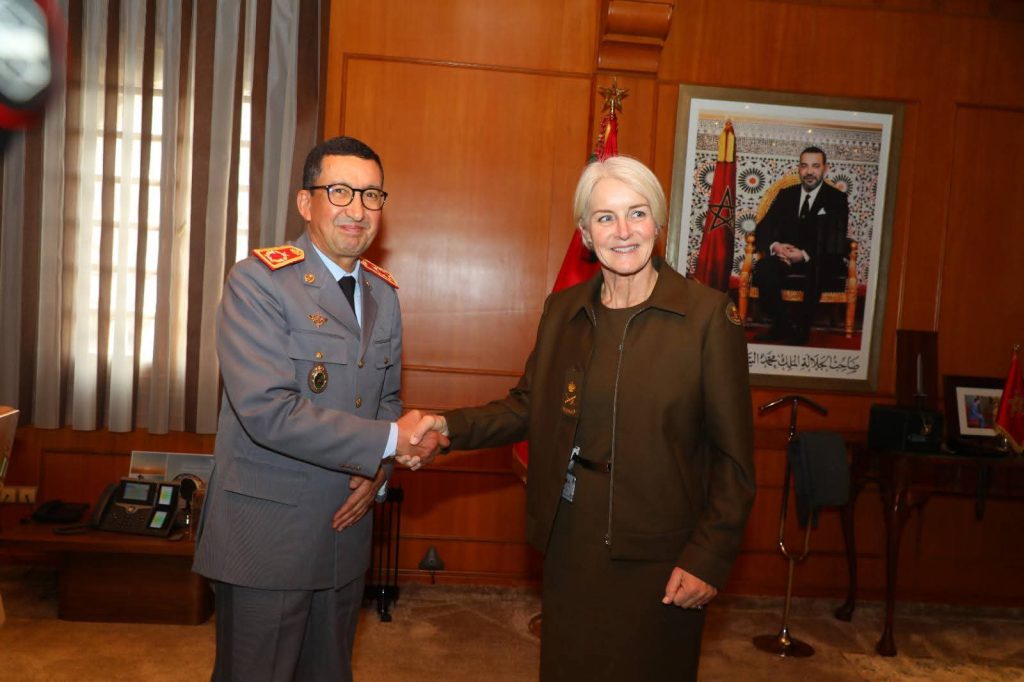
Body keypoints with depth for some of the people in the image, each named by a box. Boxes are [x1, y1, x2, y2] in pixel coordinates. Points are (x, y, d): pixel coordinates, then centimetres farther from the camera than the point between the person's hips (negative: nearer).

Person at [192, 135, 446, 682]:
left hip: (344, 531, 6)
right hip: (265, 537, -6)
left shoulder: (383, 293, 8)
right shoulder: (257, 282, -13)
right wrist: (388, 441, -20)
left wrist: (376, 472, -2)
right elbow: (266, 410, -24)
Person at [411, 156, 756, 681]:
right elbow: (528, 406, 7)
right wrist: (450, 426, -8)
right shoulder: (562, 309, 5)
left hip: (656, 557, -3)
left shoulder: (708, 314, -9)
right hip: (569, 543, 4)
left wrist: (709, 558, -10)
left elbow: (733, 454, -7)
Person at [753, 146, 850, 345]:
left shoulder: (837, 199, 3)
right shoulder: (786, 194, 13)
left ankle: (801, 328, -22)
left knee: (816, 271, -39)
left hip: (820, 261, -3)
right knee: (763, 268, -31)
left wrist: (805, 255, -25)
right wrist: (774, 246, -18)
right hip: (786, 256, 3)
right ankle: (781, 325, -19)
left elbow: (835, 241, -8)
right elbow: (763, 227, 6)